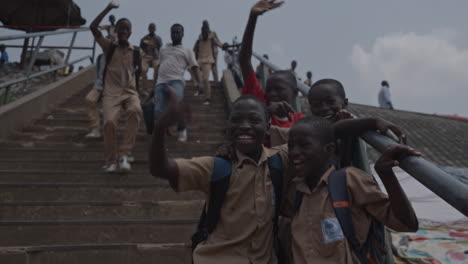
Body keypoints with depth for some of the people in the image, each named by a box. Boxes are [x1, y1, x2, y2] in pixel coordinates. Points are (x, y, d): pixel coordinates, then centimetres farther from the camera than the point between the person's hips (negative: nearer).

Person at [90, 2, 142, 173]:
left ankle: (125, 155, -28)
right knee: (109, 122, -26)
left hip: (130, 92, 1)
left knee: (135, 111, -34)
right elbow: (93, 27, 0)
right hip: (111, 93, -1)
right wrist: (108, 9, -2)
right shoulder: (109, 47, 10)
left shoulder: (136, 52, 12)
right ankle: (111, 161, -3)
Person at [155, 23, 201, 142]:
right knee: (158, 112, -9)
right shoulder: (163, 49, 27)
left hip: (176, 81, -3)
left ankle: (182, 130, -8)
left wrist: (199, 83, -12)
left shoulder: (187, 51, 15)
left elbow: (194, 68, 5)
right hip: (161, 82, 4)